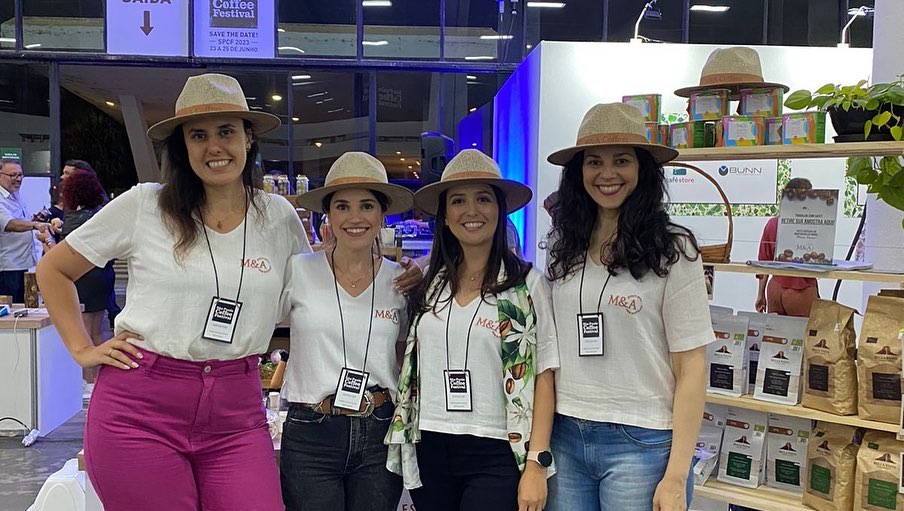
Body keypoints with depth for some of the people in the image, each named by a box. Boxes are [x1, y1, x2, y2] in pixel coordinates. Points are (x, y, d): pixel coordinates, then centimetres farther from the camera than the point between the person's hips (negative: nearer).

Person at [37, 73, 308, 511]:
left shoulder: (280, 217, 5)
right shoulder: (142, 206, -1)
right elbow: (52, 270, 10)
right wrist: (83, 350, 3)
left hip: (236, 413, 2)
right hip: (140, 410, -2)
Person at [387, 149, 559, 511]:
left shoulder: (527, 284, -3)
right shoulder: (430, 285, 8)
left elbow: (543, 379, -5)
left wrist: (536, 463, -11)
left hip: (496, 456, -4)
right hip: (430, 454, 4)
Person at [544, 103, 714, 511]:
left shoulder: (672, 251, -6)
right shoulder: (563, 248, 7)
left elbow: (691, 369, -7)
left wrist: (676, 477, -11)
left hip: (641, 444, -4)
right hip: (564, 437, 4)